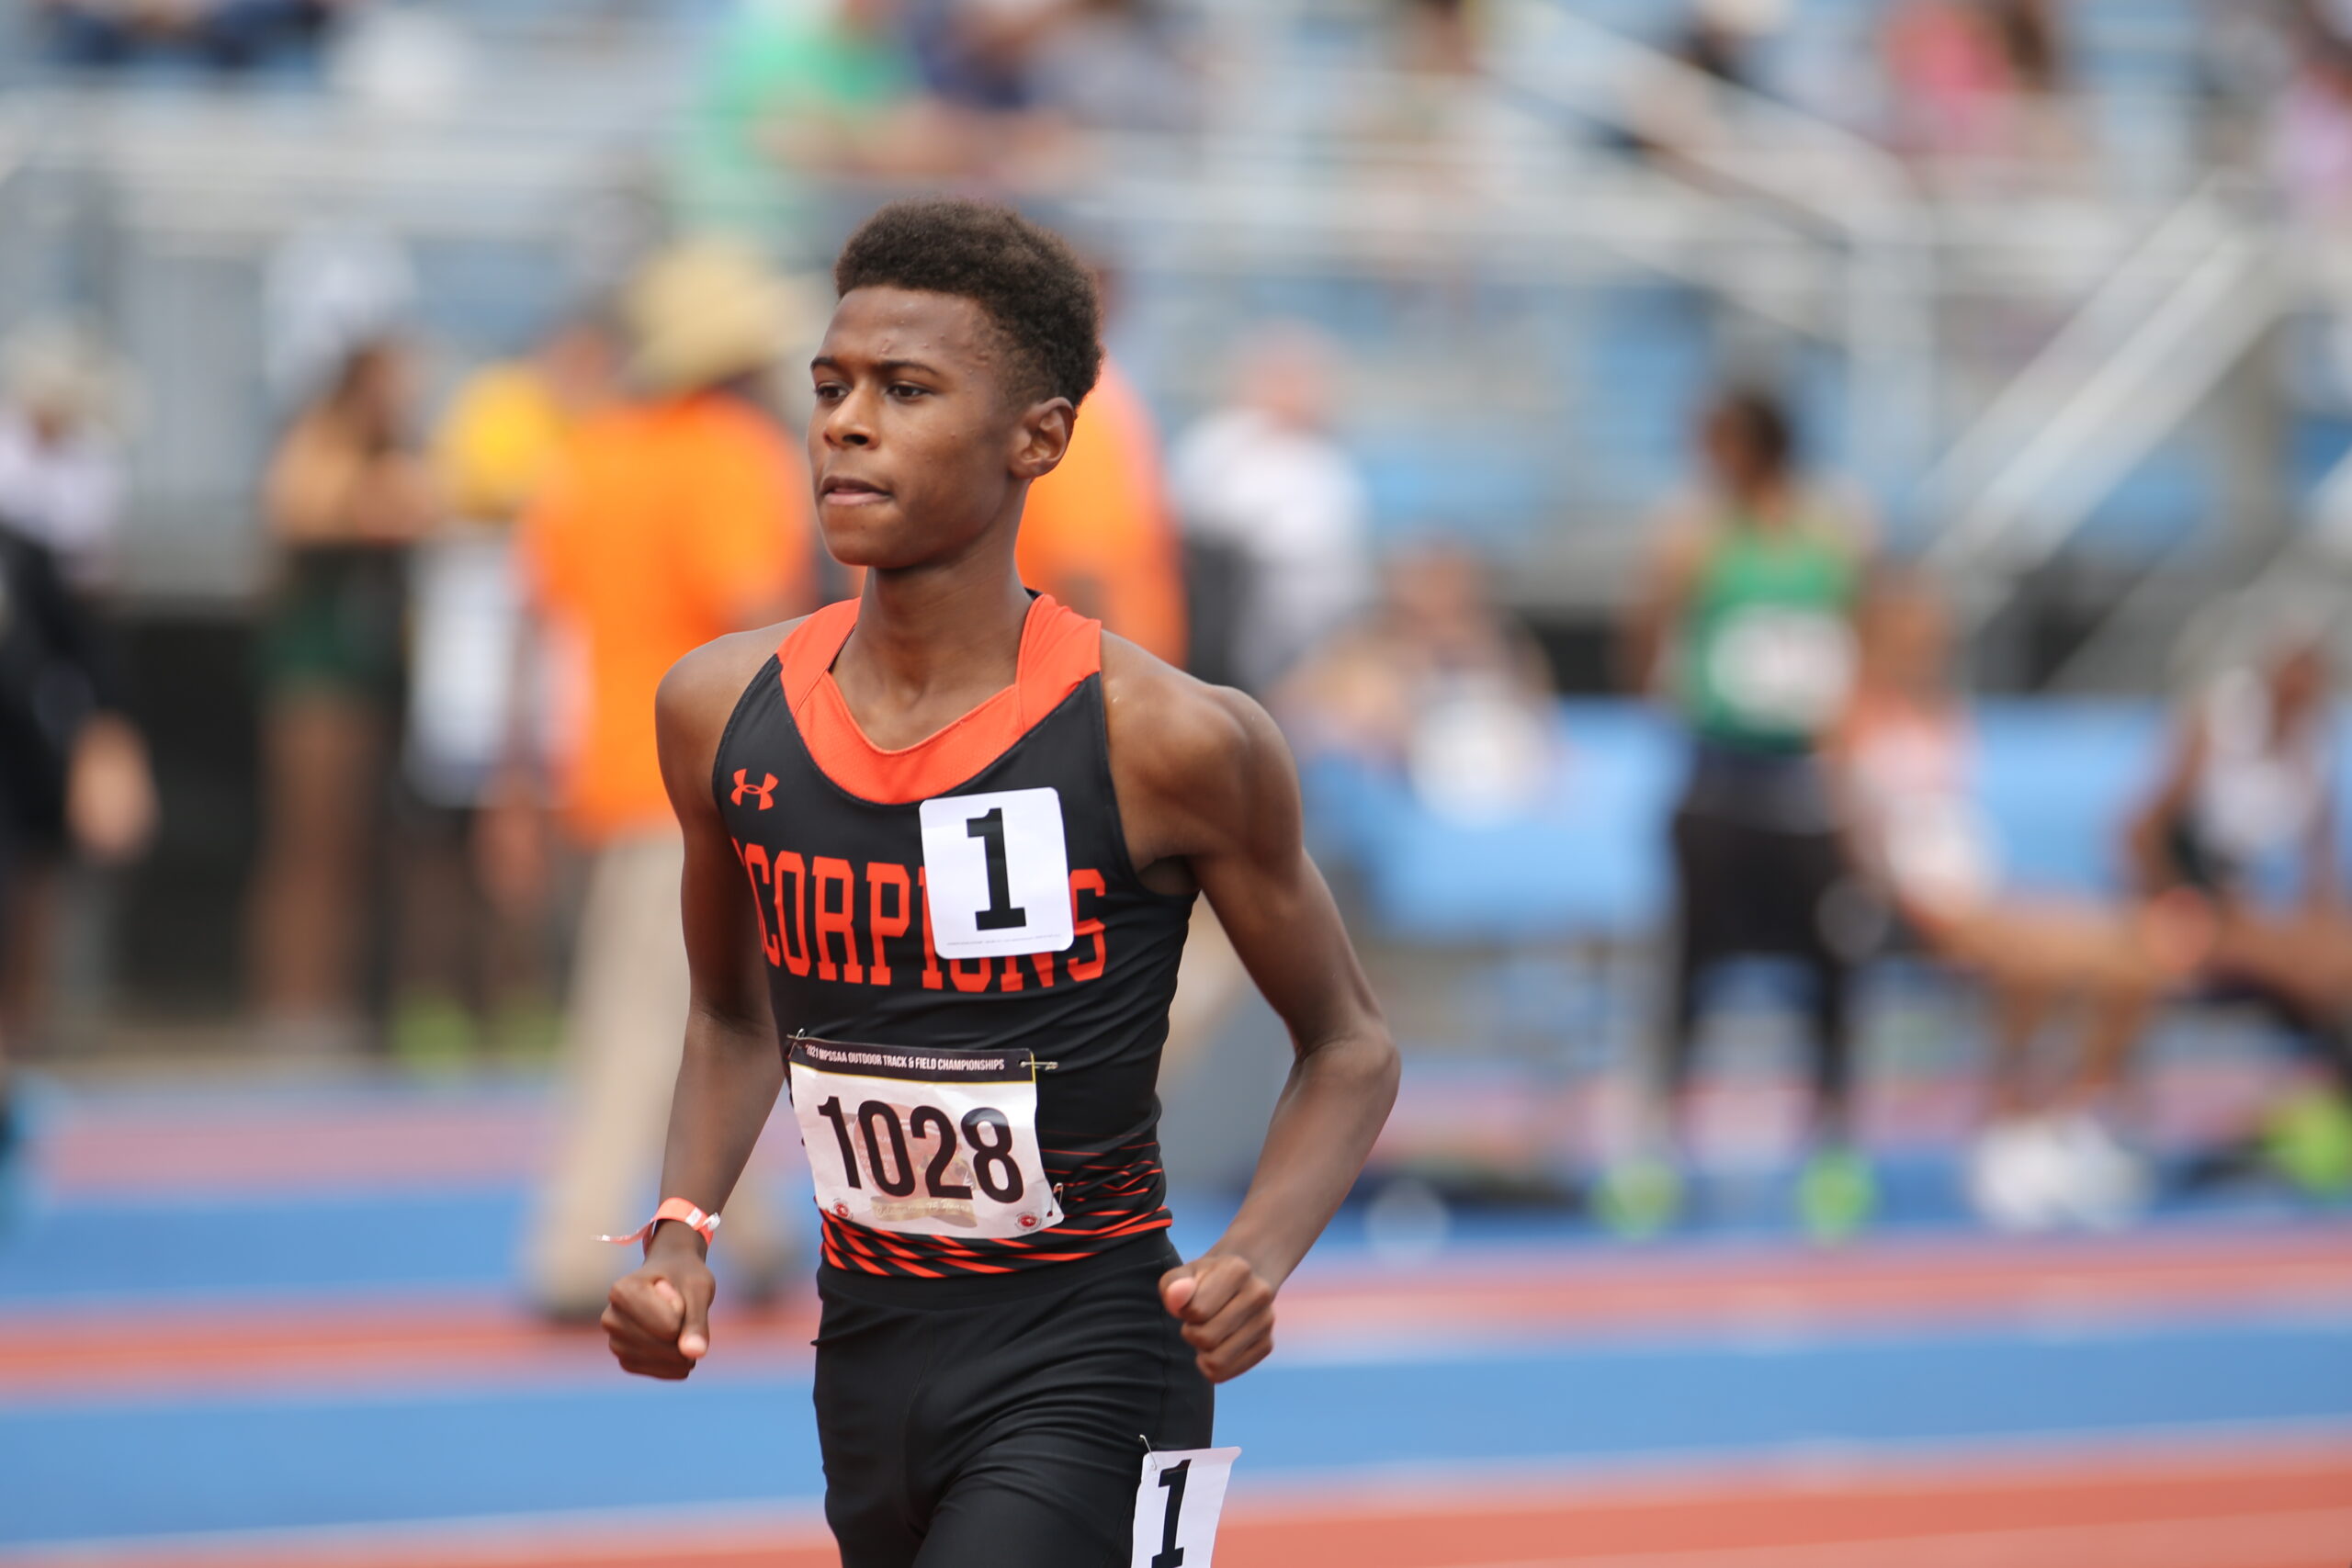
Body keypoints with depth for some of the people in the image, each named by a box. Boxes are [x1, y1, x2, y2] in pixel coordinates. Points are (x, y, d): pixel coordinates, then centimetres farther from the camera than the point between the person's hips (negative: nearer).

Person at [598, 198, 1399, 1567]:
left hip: (1083, 1362, -6)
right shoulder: (725, 710, -1)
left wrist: (1258, 1258, -19)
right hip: (867, 1341, 6)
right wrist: (684, 1233, 1)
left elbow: (1350, 1047, -2)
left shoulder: (1165, 741, -15)